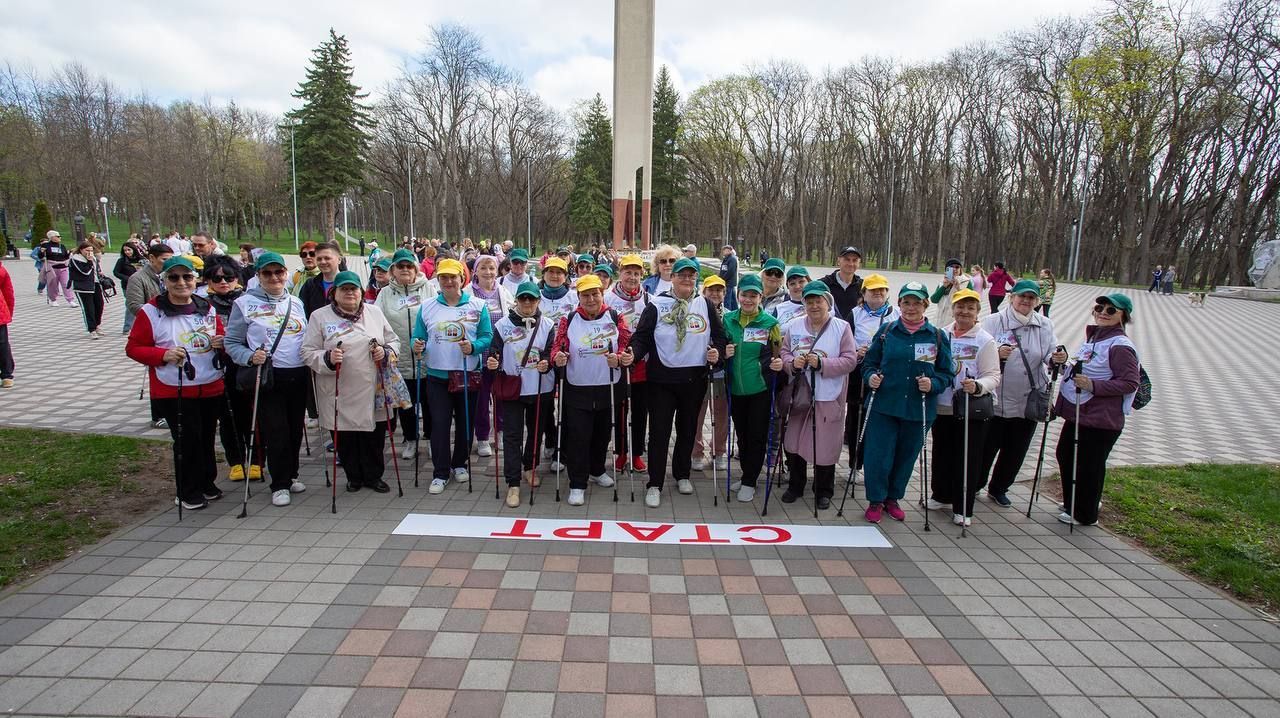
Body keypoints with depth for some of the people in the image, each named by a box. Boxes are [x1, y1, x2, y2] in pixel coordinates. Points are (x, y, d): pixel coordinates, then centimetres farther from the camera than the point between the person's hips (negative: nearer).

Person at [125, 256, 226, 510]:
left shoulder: (207, 308, 8)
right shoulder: (151, 311, -6)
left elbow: (222, 337, 20)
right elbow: (133, 348, -4)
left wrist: (221, 342, -4)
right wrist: (163, 355, -20)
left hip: (211, 387, 4)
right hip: (174, 391, -4)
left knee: (206, 438, 14)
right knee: (187, 440, -2)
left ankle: (207, 484, 30)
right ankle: (188, 493, 13)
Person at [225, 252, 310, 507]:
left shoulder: (296, 302, 13)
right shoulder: (244, 303, -1)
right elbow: (232, 343, -2)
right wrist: (250, 357, -20)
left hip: (298, 376, 4)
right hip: (267, 377, -4)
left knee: (295, 428, 12)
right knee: (275, 431, -4)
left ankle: (291, 475, 29)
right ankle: (280, 484, 9)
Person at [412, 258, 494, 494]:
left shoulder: (478, 305, 0)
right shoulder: (427, 307, 5)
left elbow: (487, 337, -4)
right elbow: (418, 337, 7)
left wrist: (473, 347, -22)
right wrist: (417, 347, -15)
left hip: (468, 375, 0)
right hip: (437, 375, 0)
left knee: (465, 422, 11)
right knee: (439, 424, -2)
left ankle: (460, 464, 30)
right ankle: (440, 473, 9)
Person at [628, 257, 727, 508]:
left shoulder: (704, 305, 7)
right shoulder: (657, 306, -2)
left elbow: (719, 334, 13)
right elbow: (641, 337, -4)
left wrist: (717, 351, -5)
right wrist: (633, 354, -22)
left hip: (694, 379, 3)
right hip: (662, 379, -3)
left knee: (687, 429, 15)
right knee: (659, 431, -2)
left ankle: (682, 474, 34)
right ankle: (654, 484, 7)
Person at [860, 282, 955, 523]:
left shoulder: (937, 336, 2)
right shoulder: (886, 331, 3)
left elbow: (947, 374, 6)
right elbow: (869, 363, 9)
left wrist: (933, 384, -13)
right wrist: (870, 376, -11)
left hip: (918, 410, 1)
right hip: (884, 405, -1)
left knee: (906, 456, 12)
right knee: (878, 455, -3)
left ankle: (893, 499, 32)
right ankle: (875, 501, 17)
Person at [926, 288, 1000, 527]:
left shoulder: (984, 340, -6)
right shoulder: (942, 334, 5)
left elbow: (993, 376, -10)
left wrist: (977, 386, -28)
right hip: (942, 407, 4)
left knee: (967, 459, 3)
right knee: (942, 453, 16)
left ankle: (963, 509, 15)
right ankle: (941, 496, 36)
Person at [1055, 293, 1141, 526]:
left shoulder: (1120, 346, -17)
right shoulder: (1093, 337, 11)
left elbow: (1130, 383, -23)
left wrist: (1093, 385, -29)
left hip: (1100, 420, -10)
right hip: (1076, 413, 10)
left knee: (1089, 466, 3)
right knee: (1065, 455, 20)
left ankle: (1085, 515, 21)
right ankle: (1072, 503, 39)